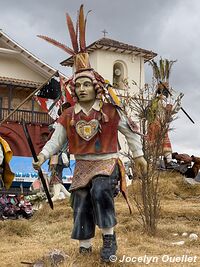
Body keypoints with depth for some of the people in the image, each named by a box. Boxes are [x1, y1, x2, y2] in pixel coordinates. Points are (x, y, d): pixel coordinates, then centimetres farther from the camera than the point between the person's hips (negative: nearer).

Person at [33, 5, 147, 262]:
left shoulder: (110, 110, -6)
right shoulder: (68, 115, 1)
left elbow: (128, 131, 3)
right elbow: (57, 139, -1)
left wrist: (138, 155, 5)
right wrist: (43, 155, -17)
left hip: (107, 163, -4)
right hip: (82, 166, 4)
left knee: (100, 192, -31)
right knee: (81, 207, 5)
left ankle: (109, 237, -14)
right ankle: (84, 248, 20)